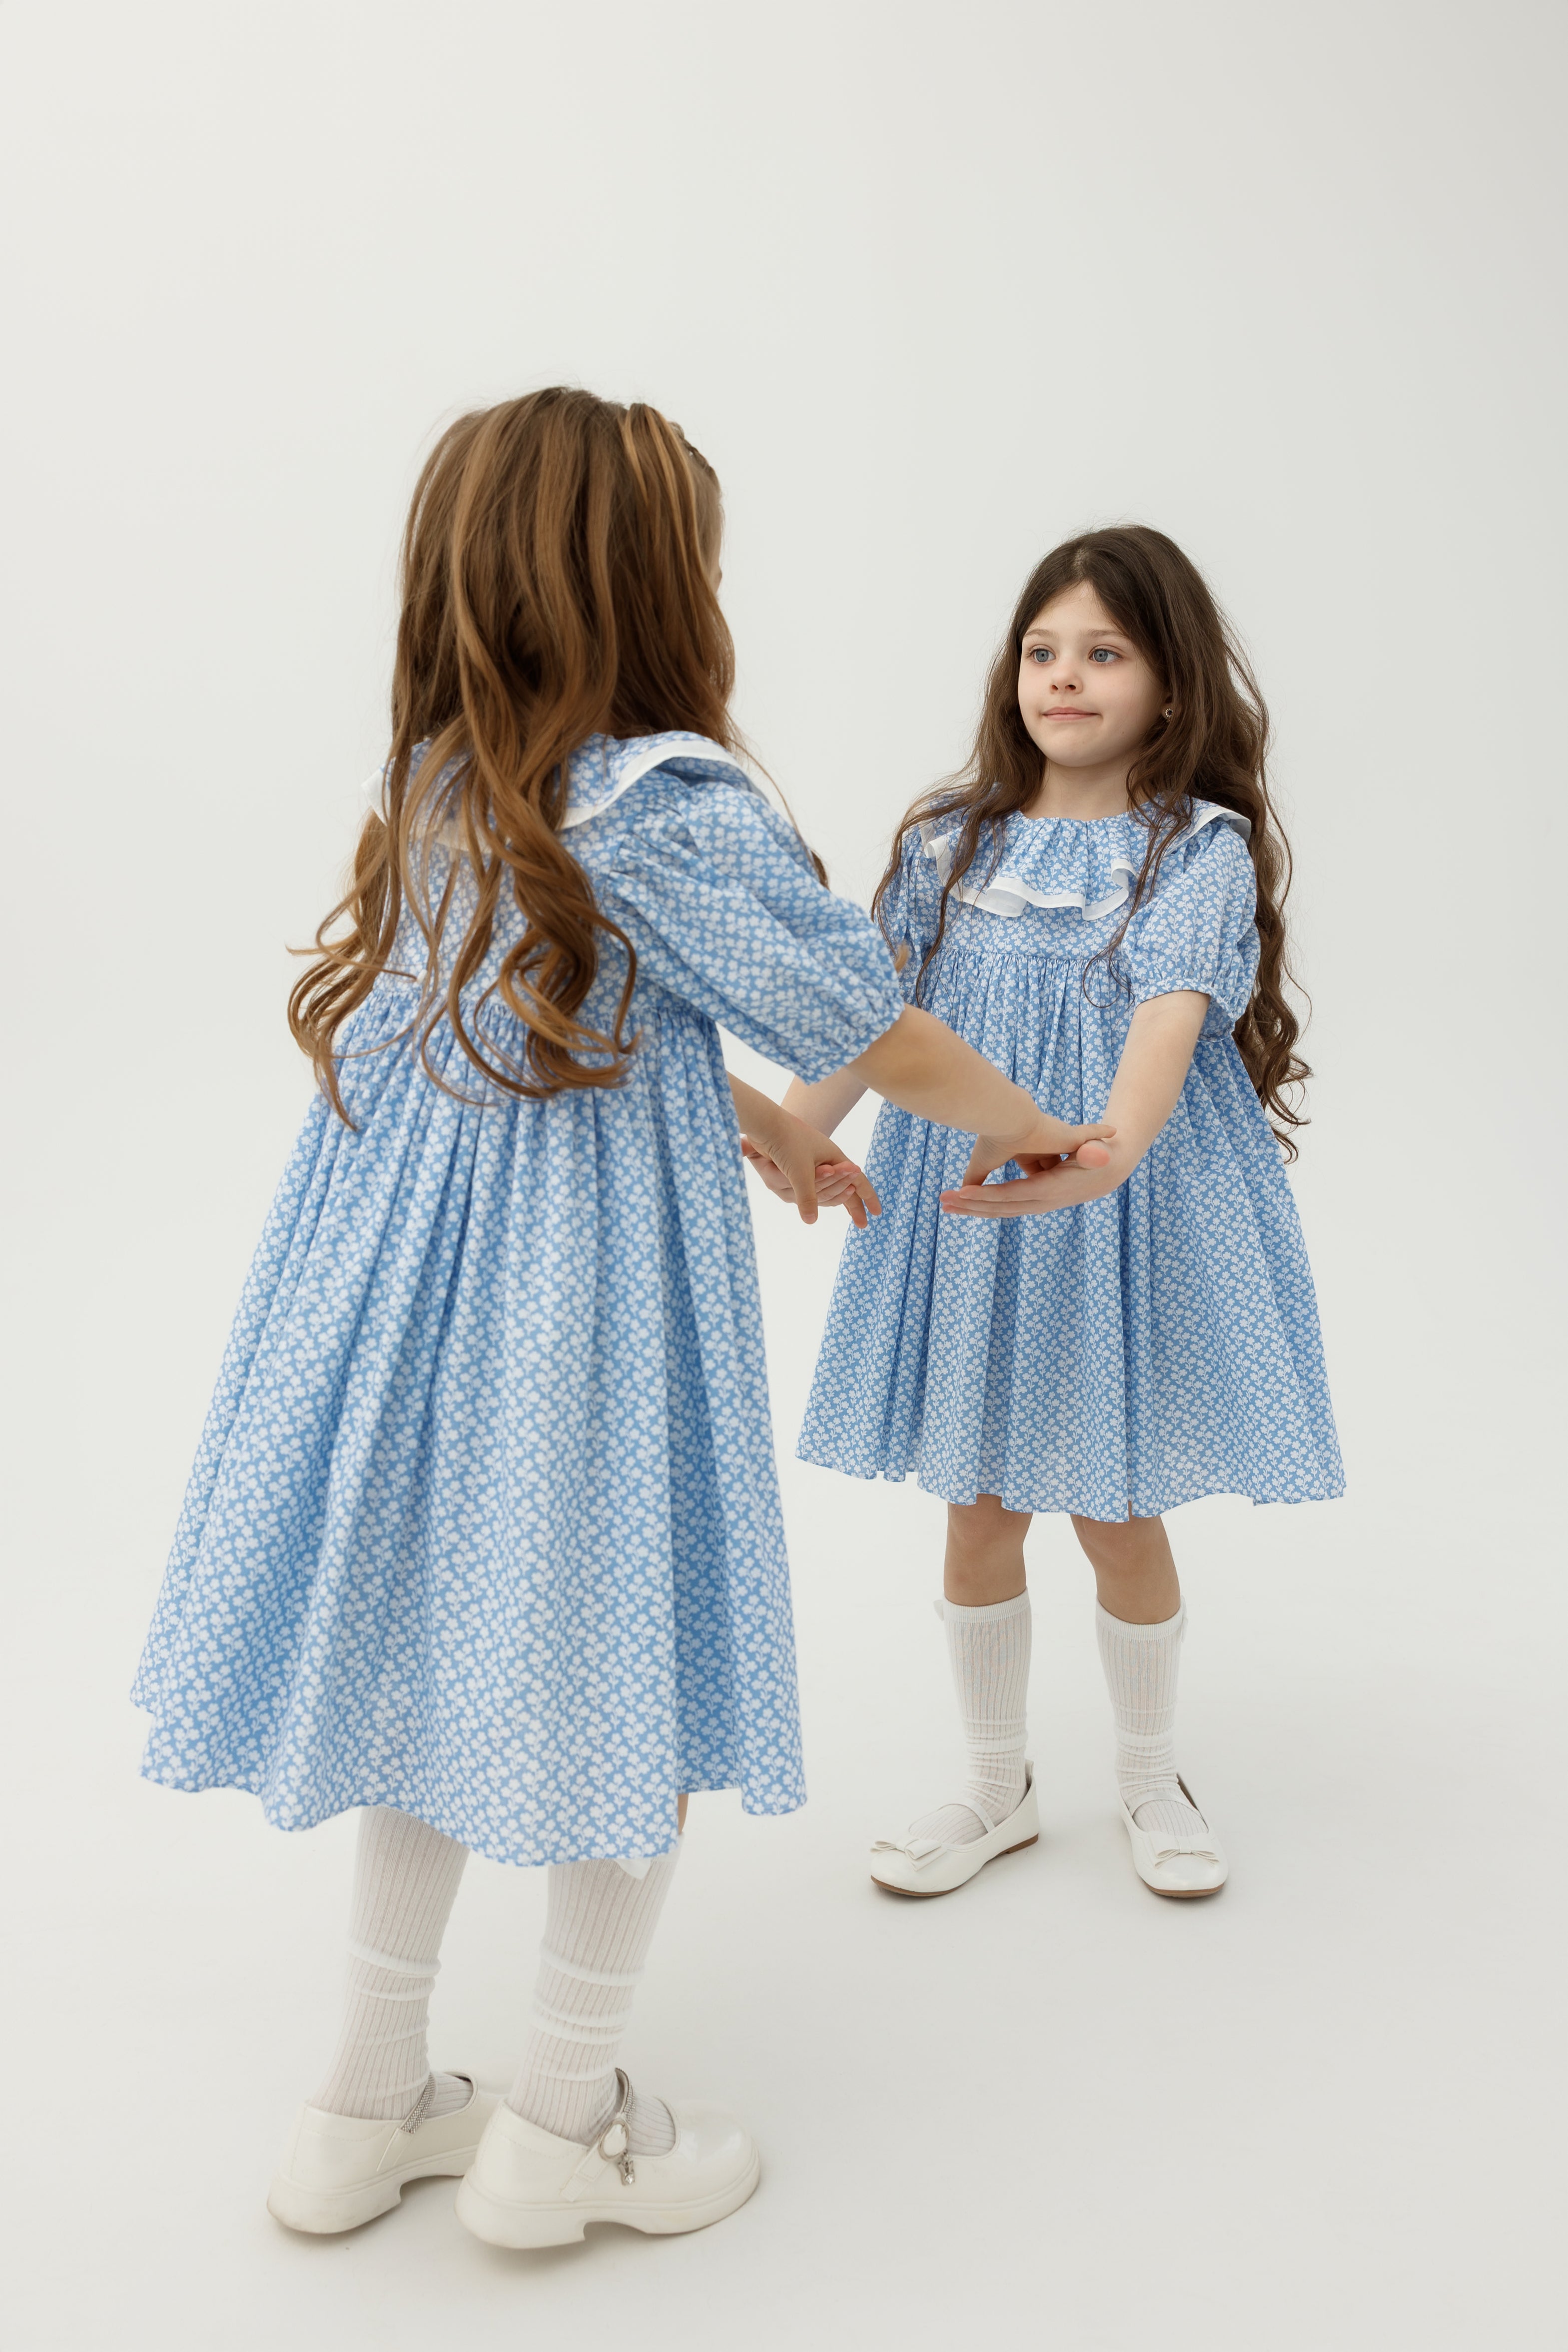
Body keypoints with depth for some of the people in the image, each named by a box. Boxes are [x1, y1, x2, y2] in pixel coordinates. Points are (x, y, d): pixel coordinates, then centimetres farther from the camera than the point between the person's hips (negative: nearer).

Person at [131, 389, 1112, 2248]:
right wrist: (1036, 1130, 10)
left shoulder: (435, 789, 7)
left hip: (403, 1290, 8)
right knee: (626, 1674, 11)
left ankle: (368, 2103, 35)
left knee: (430, 1657, 19)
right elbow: (889, 1046, -8)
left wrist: (761, 1128, 26)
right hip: (586, 1320, -7)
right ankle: (565, 2125, 29)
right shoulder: (672, 809, -16)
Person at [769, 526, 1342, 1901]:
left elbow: (1167, 1026, -23)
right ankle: (998, 1787, 34)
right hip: (967, 1217, 4)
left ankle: (1154, 1781, 36)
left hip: (1121, 1218, -3)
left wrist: (1100, 1158, -41)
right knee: (980, 1513, 12)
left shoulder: (1200, 850, -8)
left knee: (1116, 1517, 9)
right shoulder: (955, 839, 5)